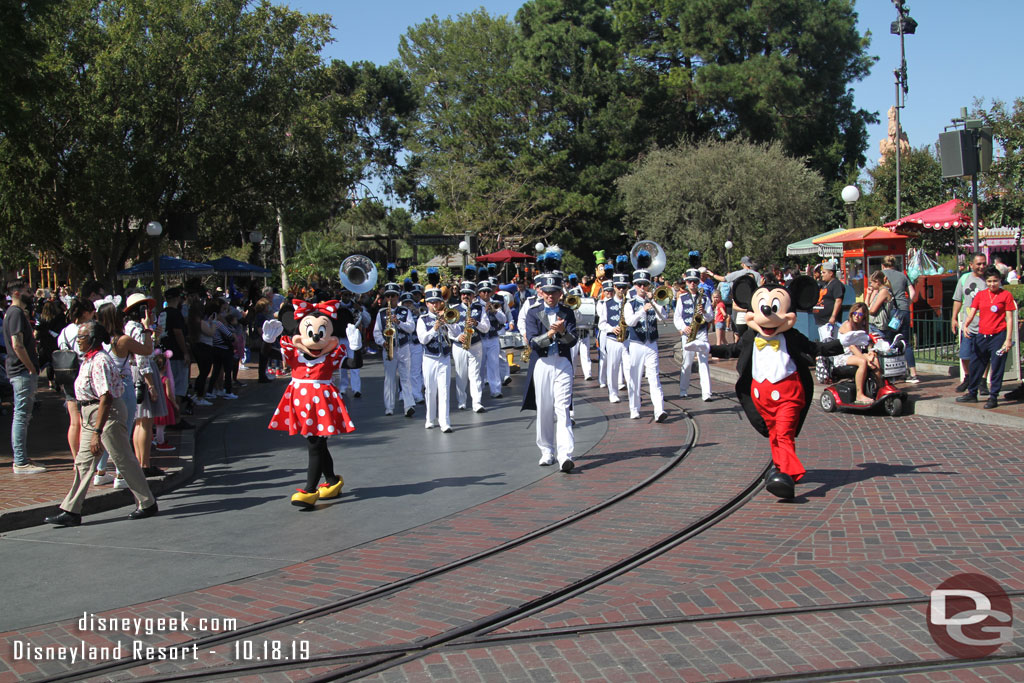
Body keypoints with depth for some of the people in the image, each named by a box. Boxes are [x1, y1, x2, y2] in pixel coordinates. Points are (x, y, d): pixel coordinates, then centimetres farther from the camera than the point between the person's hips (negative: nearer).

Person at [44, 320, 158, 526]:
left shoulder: (100, 361, -20)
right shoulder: (89, 360, 12)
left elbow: (106, 398, -25)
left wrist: (97, 432, -27)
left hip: (108, 414, -10)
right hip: (90, 413, 10)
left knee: (124, 461, 0)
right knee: (83, 462, 8)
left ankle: (148, 504, 13)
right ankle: (71, 511, 10)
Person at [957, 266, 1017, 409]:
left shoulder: (1006, 295, -3)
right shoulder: (980, 295, 8)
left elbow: (1009, 319, -4)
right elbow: (972, 312, 3)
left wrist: (1008, 339, -10)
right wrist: (965, 325, -18)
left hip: (998, 336, -4)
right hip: (982, 335, 5)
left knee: (996, 367, -1)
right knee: (975, 364, 12)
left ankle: (993, 397, 8)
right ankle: (972, 393, 27)